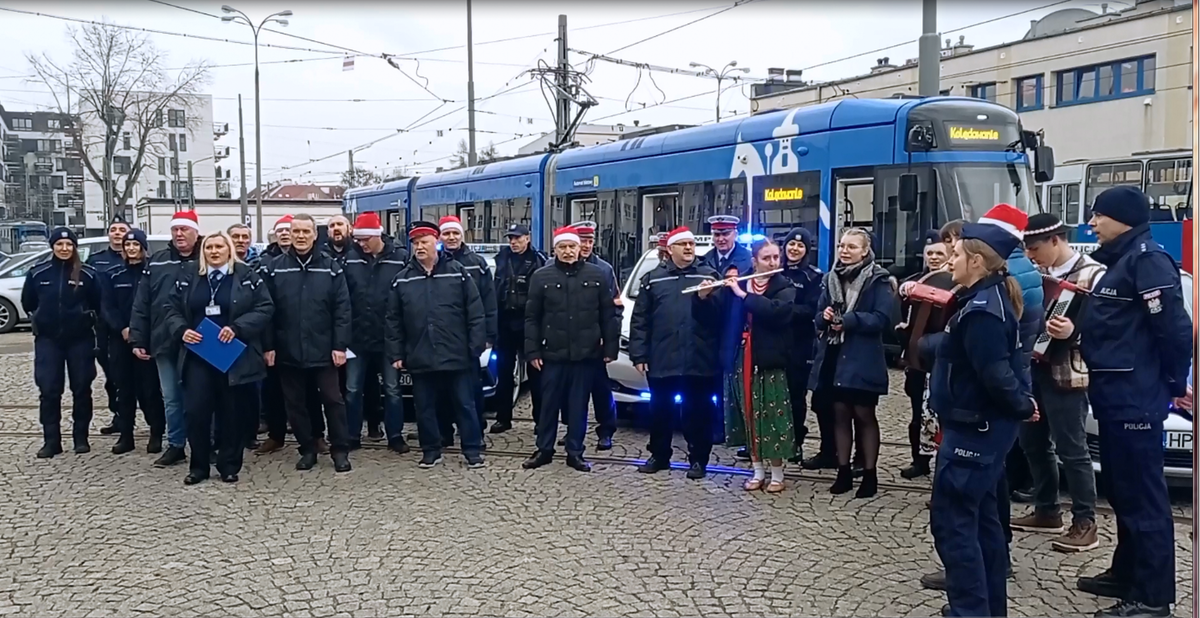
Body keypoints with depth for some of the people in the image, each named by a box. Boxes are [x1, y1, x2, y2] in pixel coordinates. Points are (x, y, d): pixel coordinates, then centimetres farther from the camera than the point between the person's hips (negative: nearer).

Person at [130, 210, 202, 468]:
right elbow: (141, 305, 8)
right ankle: (175, 446, 23)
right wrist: (137, 339, 3)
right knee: (171, 398, 12)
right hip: (163, 343, 4)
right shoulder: (156, 262, 9)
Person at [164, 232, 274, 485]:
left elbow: (264, 309, -6)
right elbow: (172, 309, 12)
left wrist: (237, 327, -18)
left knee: (231, 412, 5)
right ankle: (198, 466, 13)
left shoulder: (247, 277, -1)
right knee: (196, 411, -1)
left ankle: (229, 466, 17)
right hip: (197, 356, 3)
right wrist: (181, 330, -8)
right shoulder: (189, 278, 9)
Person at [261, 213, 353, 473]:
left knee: (333, 400, 4)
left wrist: (340, 345, -8)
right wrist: (268, 346, -4)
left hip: (323, 351, -1)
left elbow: (342, 310, -3)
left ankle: (340, 450, 14)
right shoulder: (274, 268, 2)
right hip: (288, 351, 2)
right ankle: (307, 449, 23)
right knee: (295, 403, 10)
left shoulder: (331, 268, 0)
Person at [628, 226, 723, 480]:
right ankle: (659, 455, 26)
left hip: (699, 360, -1)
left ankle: (698, 459, 16)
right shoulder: (654, 278, 8)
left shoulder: (708, 275, 5)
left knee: (699, 412, 5)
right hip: (661, 360, 1)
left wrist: (706, 298, -25)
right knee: (660, 411, 12)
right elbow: (640, 320, 5)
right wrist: (639, 354, -2)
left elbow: (720, 315, -6)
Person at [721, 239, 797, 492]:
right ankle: (758, 471, 19)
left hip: (771, 361, -3)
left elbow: (779, 311, -23)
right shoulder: (739, 284, 8)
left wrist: (744, 295, -22)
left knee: (772, 416, -2)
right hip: (744, 360, 4)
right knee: (749, 416, 8)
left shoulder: (785, 287, -2)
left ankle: (777, 474, 9)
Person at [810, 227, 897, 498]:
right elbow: (818, 315, 13)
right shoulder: (831, 278, 10)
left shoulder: (878, 280, -7)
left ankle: (870, 474, 13)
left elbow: (883, 319, -15)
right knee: (840, 414, 10)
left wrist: (849, 320, -22)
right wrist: (824, 316, -10)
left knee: (864, 415, 3)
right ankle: (844, 471, 19)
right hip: (834, 357, 5)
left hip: (863, 360, -5)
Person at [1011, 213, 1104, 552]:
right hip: (1033, 367, 8)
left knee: (1071, 449, -2)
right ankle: (1046, 511, 27)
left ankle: (1084, 524, 8)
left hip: (1066, 373, -8)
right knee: (1033, 443, 14)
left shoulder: (1092, 274, -10)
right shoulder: (1040, 273, 12)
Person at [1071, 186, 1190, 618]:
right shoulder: (1118, 261, 16)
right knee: (1122, 489, 17)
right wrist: (1074, 330, 4)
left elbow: (1175, 327, -19)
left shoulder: (1148, 260, -14)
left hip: (1136, 395, -10)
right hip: (1114, 391, 10)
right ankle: (1127, 574, 29)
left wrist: (1174, 383, -8)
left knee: (1142, 492, -4)